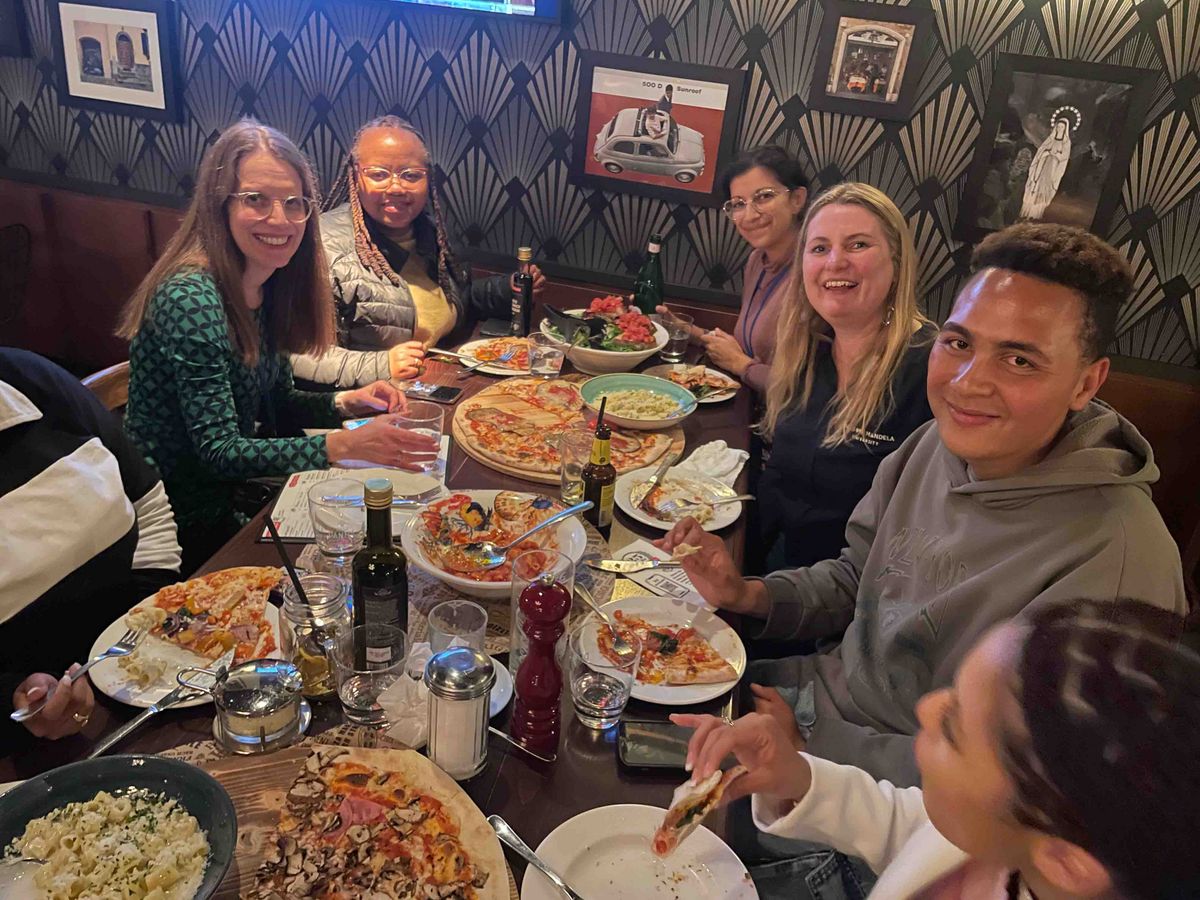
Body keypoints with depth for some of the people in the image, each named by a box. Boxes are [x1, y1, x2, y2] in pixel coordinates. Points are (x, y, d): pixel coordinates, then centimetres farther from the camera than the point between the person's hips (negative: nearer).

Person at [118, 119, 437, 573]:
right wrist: (343, 445, -37)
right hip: (187, 529, -7)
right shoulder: (191, 298, -24)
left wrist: (347, 402, -9)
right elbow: (217, 451, -27)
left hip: (234, 492, 7)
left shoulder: (267, 286, 1)